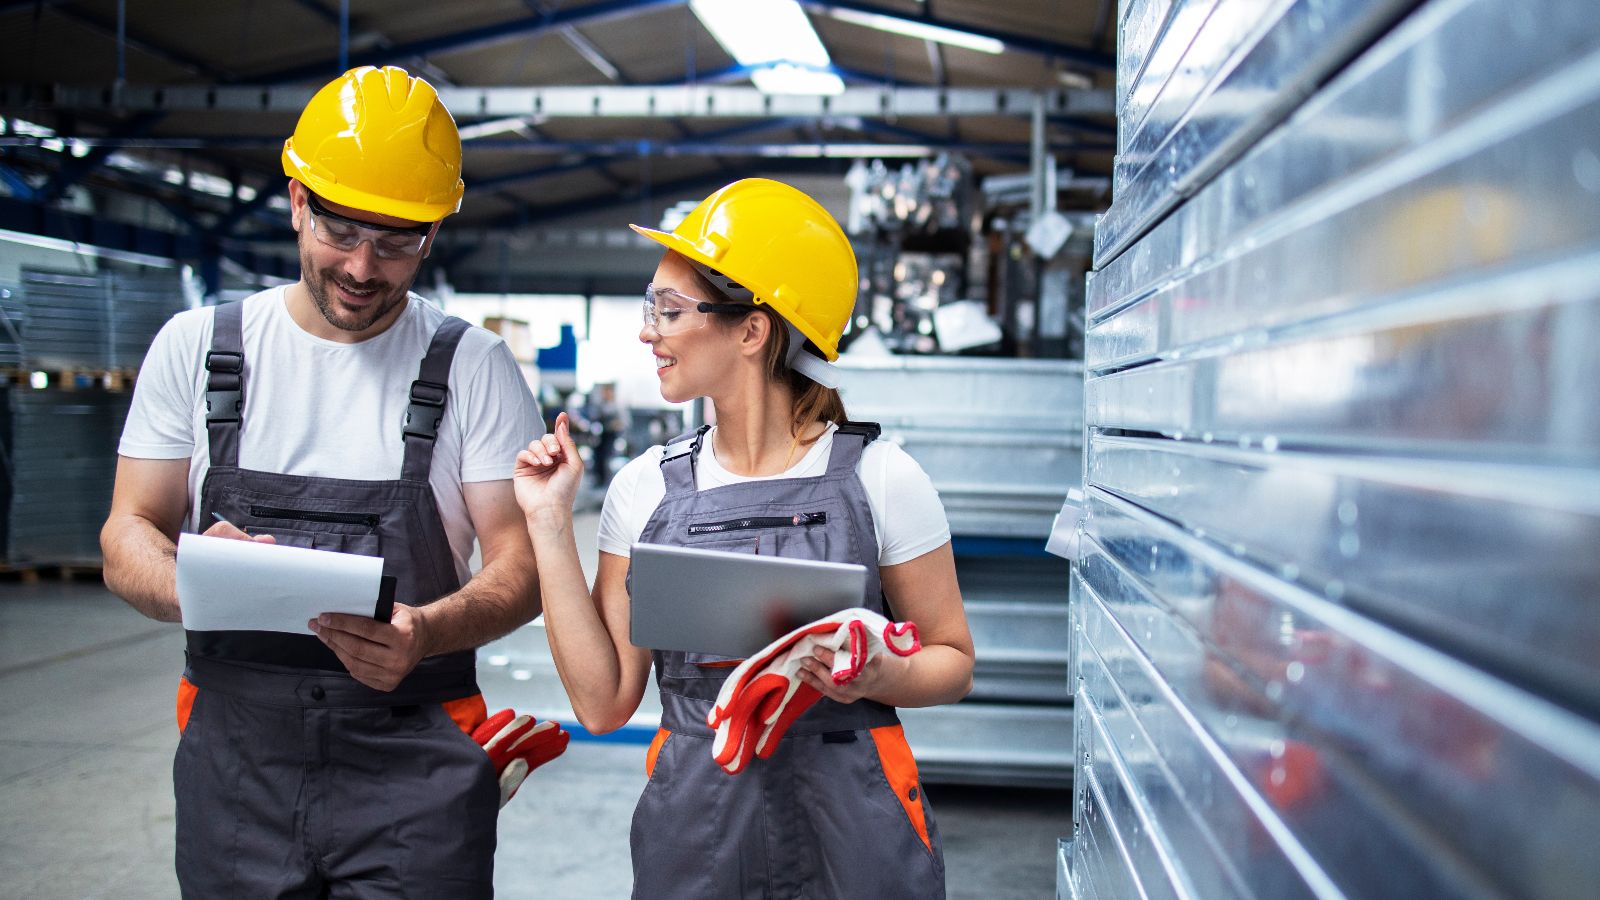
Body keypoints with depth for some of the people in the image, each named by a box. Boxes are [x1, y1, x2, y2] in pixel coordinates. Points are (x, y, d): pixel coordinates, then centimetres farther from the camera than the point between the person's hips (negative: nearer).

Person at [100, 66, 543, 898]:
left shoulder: (474, 368, 0)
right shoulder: (196, 347, 6)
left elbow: (521, 567, -3)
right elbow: (128, 535, 6)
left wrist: (425, 633, -24)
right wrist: (191, 581, -18)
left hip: (413, 765, -2)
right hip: (234, 744, 2)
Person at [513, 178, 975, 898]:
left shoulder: (879, 479, -7)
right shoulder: (645, 488, 1)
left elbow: (953, 661, 2)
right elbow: (604, 701, -2)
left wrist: (875, 677, -19)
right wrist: (550, 525, -5)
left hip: (852, 834, -2)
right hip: (694, 829, 2)